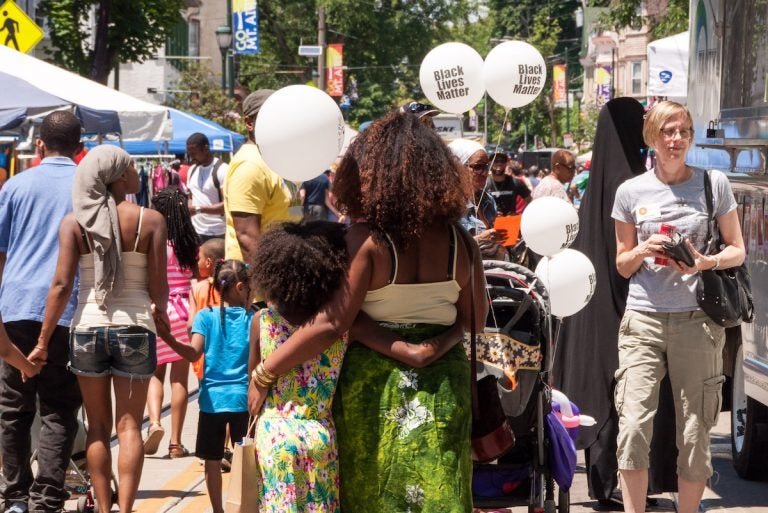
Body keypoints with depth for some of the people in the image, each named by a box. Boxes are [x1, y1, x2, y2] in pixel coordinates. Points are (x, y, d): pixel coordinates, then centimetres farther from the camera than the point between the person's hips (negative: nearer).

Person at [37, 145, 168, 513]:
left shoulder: (74, 223, -1)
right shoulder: (150, 220, -4)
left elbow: (62, 285, -7)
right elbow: (158, 288, -6)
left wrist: (43, 342, -2)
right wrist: (159, 310, 17)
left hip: (87, 327, 2)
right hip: (134, 329, -2)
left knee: (98, 427, 13)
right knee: (129, 426, 4)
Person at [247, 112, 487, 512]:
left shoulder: (367, 240, -17)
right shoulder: (459, 241, -4)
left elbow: (332, 323, -20)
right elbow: (473, 316, 6)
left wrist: (264, 372, -14)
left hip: (375, 388, -3)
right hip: (442, 386, 4)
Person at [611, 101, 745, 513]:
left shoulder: (713, 184, 5)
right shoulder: (631, 192, 7)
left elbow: (737, 250, 9)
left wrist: (706, 263, -12)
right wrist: (643, 251, -8)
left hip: (697, 320, 0)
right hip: (643, 318, 0)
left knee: (695, 433, 2)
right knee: (633, 426, -12)